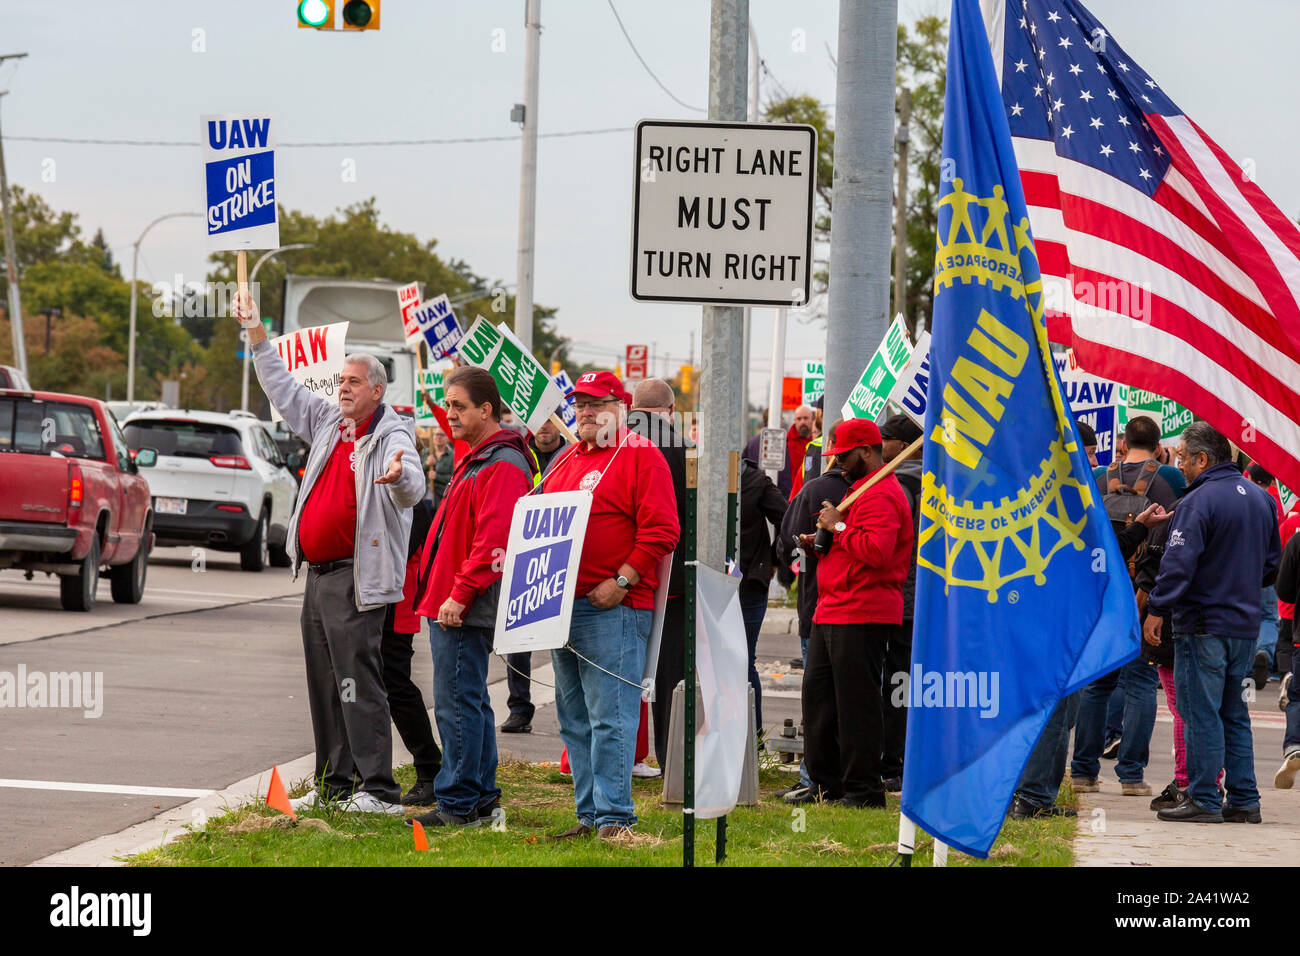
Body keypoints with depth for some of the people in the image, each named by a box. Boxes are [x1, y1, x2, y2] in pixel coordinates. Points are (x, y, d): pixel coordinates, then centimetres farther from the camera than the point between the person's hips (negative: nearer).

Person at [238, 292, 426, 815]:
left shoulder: (391, 434, -10)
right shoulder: (329, 422, 13)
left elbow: (412, 491, -27)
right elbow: (283, 389, 27)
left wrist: (400, 475, -50)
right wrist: (256, 333, 23)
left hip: (355, 577, -9)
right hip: (318, 572, 9)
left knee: (357, 681, -12)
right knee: (324, 685, 12)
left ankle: (378, 789, -12)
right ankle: (333, 786, 19)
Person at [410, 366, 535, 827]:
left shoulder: (502, 467, -14)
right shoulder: (475, 461, 19)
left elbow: (493, 541, -23)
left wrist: (460, 595, -24)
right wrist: (438, 594, 20)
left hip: (464, 611, -11)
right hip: (448, 604, 11)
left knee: (457, 702, -8)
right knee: (471, 701, 14)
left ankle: (458, 802, -6)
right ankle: (482, 797, 21)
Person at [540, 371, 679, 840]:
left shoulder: (641, 457, -5)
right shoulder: (566, 461, 19)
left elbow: (661, 531, -12)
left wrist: (621, 581, -17)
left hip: (613, 607, -8)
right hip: (562, 605, 8)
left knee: (609, 715, -10)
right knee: (574, 719, 10)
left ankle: (614, 815, -8)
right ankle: (589, 814, 15)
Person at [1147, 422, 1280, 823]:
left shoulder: (1198, 501, -14)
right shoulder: (1260, 497, 12)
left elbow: (1178, 563, -20)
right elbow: (1272, 563, 20)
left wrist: (1156, 610, -16)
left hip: (1204, 625, -8)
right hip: (1246, 624, 8)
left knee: (1201, 714, -4)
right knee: (1234, 713, 14)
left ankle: (1204, 801, -4)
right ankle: (1243, 801, 13)